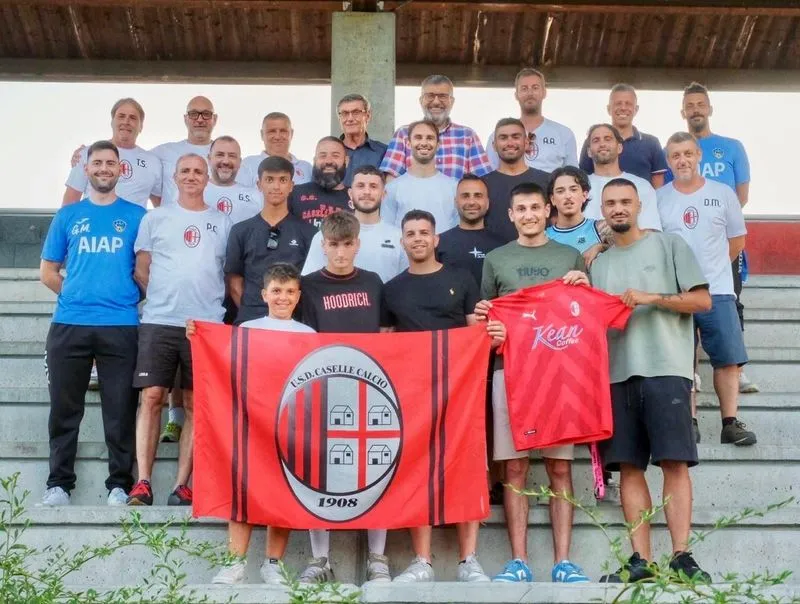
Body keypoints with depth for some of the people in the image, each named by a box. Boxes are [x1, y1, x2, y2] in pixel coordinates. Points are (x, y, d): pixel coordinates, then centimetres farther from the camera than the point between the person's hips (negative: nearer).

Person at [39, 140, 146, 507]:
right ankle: (59, 484, 13)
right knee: (64, 409, 5)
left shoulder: (135, 216, 8)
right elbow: (47, 272, 13)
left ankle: (120, 484, 8)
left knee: (120, 410, 0)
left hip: (120, 326, -1)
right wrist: (77, 296, 5)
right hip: (68, 324, 1)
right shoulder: (68, 216, 12)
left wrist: (125, 297, 1)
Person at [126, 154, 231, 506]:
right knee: (152, 397, -7)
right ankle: (143, 483, -5)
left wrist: (215, 304, 2)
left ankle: (182, 486, 5)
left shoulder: (222, 223, 12)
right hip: (159, 322, -1)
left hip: (207, 324, 1)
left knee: (195, 405, 2)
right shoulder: (155, 218, 10)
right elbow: (141, 269, 10)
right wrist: (162, 296, 2)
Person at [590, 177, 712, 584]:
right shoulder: (598, 263, 21)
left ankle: (681, 557, -9)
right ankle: (640, 559, 1)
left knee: (674, 462, -9)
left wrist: (652, 298, -9)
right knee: (628, 466, 0)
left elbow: (703, 301, 1)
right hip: (618, 373, 4)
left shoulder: (669, 245, 7)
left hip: (665, 369, -4)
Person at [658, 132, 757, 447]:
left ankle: (730, 423, 2)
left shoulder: (723, 193, 4)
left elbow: (737, 240, 11)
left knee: (728, 358, -3)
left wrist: (711, 266, 10)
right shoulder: (658, 198, 4)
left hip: (717, 292, 0)